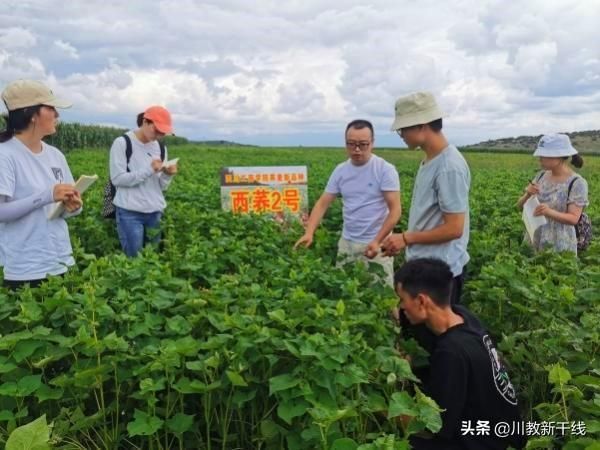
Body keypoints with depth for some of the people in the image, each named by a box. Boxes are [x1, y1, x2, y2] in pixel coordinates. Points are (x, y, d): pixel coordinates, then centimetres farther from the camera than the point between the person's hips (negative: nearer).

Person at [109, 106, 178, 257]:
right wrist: (148, 170, -18)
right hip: (130, 212, -5)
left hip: (155, 212, 5)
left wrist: (167, 175, -11)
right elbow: (117, 178, -12)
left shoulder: (160, 148, 10)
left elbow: (161, 186, 10)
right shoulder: (122, 143, -5)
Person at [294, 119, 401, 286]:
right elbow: (322, 204, 4)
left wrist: (377, 241, -23)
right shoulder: (340, 171, 4)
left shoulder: (385, 170, -10)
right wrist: (309, 233, -11)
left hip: (377, 244, -4)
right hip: (347, 243, 4)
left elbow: (395, 209, -13)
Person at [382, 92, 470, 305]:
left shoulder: (449, 167, -22)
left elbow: (454, 229, -22)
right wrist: (406, 243, 11)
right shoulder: (430, 161, 7)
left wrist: (406, 238, -15)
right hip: (423, 266, 9)